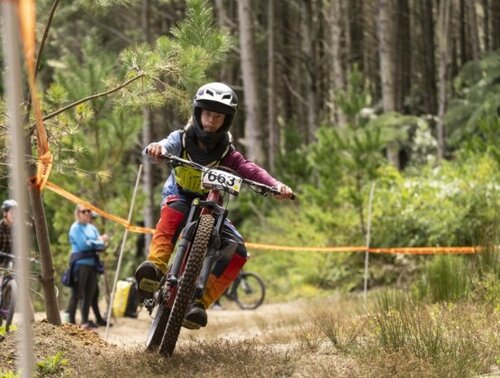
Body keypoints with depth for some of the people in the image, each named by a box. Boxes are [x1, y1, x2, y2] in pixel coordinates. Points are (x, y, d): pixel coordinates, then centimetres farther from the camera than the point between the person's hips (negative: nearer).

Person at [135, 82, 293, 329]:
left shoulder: (225, 151, -10)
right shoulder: (182, 139, -12)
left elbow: (248, 169, -25)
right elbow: (163, 148, -29)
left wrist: (274, 184, -44)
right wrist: (156, 149, -56)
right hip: (180, 197, -2)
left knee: (237, 252, -20)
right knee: (174, 209, -41)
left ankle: (200, 302, -20)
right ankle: (156, 265, -55)